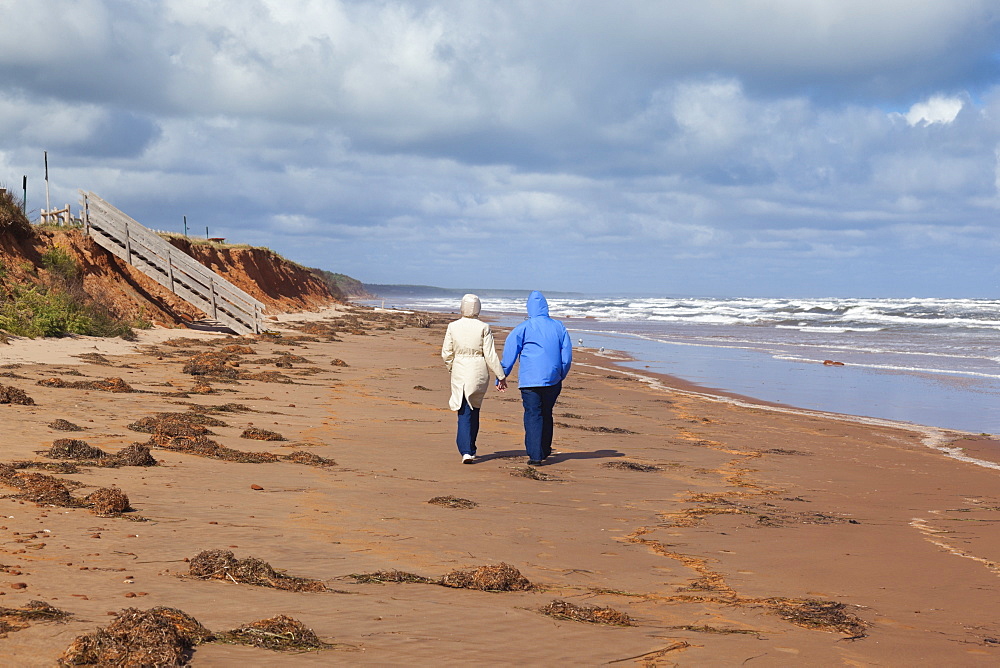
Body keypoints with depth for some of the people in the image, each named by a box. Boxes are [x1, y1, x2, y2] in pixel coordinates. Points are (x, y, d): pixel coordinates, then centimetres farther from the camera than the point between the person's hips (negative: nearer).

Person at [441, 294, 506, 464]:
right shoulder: (483, 328, -7)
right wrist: (501, 376, -1)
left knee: (464, 412, 4)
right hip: (479, 373, -1)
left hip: (459, 373, 1)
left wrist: (451, 367, 21)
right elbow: (490, 355, -8)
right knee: (473, 410, 15)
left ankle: (466, 451, -9)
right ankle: (469, 449, 24)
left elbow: (446, 353, 2)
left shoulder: (453, 326, -3)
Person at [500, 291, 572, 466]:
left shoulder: (522, 328, -2)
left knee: (533, 416, -3)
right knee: (546, 414, 18)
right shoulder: (559, 327, 7)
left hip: (530, 379, -4)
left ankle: (535, 455, -10)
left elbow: (509, 354, -1)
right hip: (553, 379, 4)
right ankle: (545, 450, 27)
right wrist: (561, 377, 21)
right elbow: (567, 355, 11)